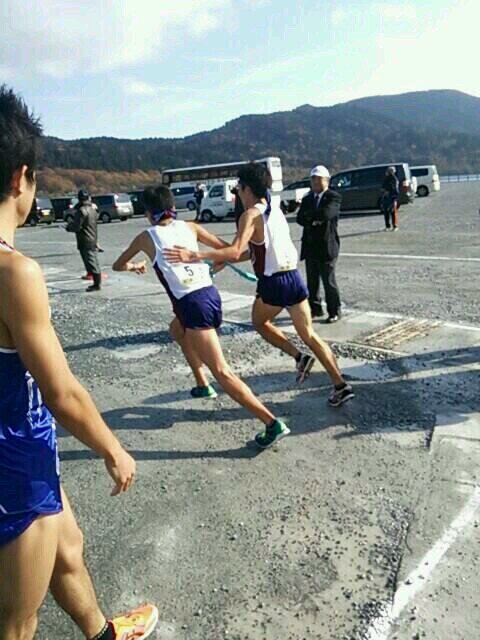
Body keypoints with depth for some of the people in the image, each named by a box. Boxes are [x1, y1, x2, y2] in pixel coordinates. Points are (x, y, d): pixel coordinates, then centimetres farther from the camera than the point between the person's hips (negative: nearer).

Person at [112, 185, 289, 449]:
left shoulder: (146, 237, 7)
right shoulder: (190, 227, 13)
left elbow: (118, 265, 24)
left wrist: (135, 266, 46)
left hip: (193, 305, -6)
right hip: (210, 294, 6)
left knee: (222, 373, -6)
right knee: (177, 330, 36)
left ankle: (273, 423, -11)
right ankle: (202, 385, 39)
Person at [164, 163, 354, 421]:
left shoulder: (251, 214, -11)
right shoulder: (274, 210, 15)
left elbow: (236, 252, -25)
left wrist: (196, 255, -29)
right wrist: (224, 260, 20)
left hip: (273, 283, -7)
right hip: (294, 278, 7)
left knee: (259, 322, 23)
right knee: (309, 335, 12)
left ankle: (298, 357, 10)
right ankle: (341, 385, 10)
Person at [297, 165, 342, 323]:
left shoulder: (334, 197, -3)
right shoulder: (307, 198, 14)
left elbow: (326, 213, -22)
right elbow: (300, 219, 2)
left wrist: (309, 215, -8)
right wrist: (314, 220, -15)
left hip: (327, 246, -5)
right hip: (310, 246, 6)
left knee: (329, 281, -1)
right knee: (312, 281, 10)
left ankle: (334, 311, 10)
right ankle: (315, 309, 22)